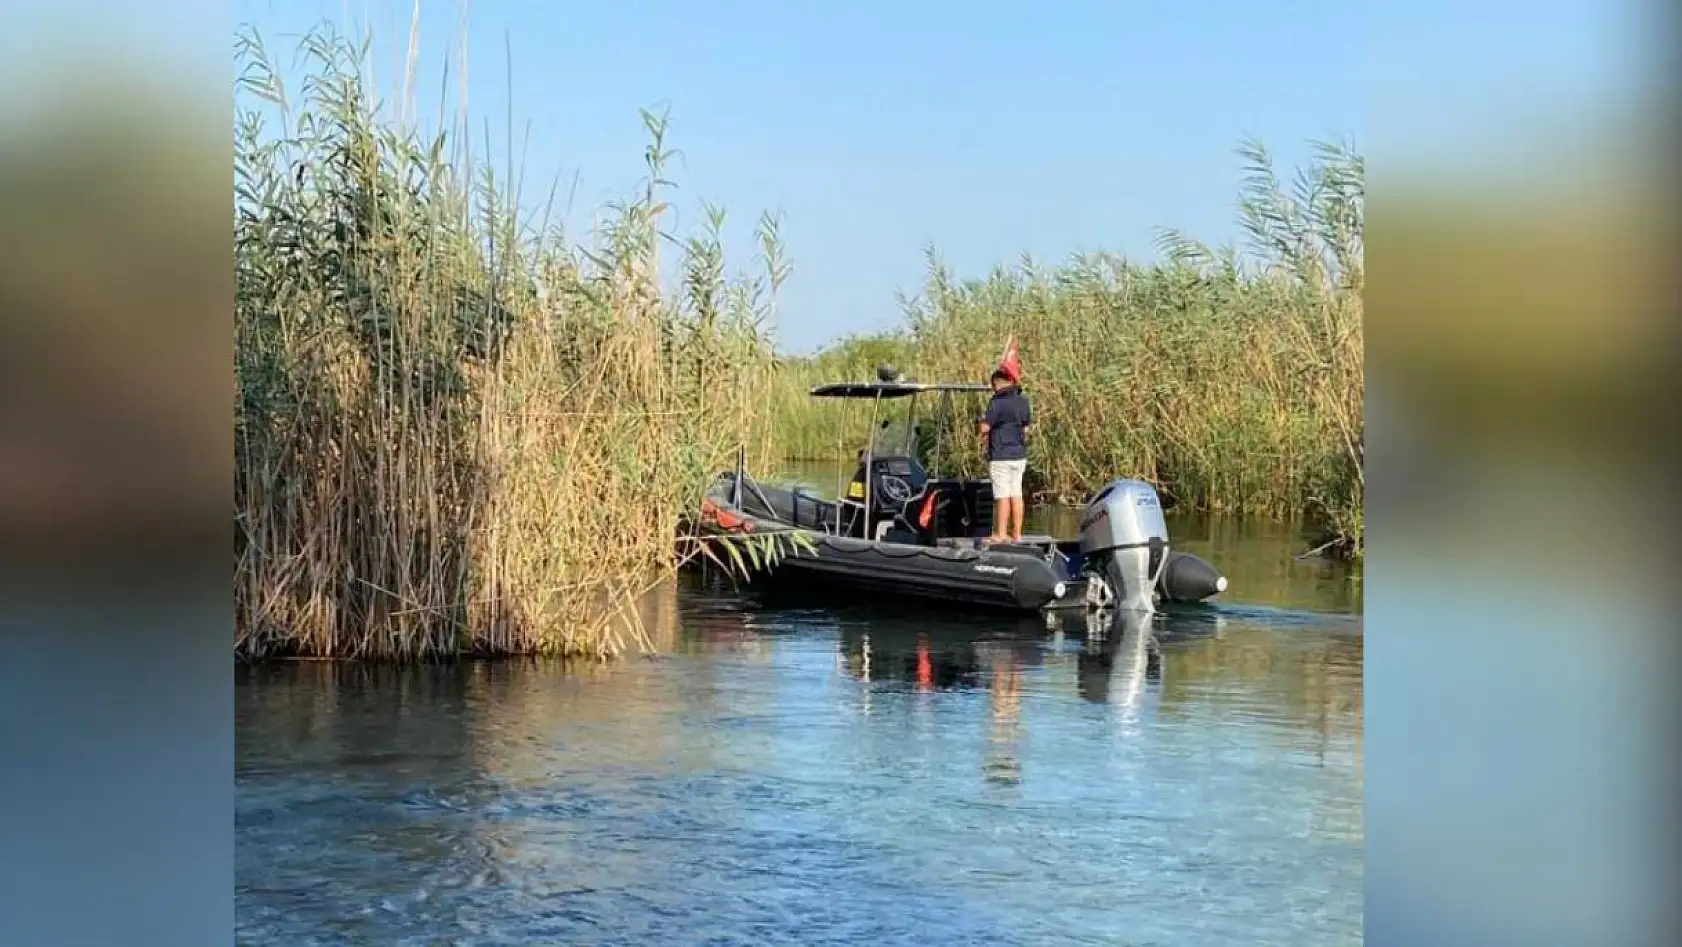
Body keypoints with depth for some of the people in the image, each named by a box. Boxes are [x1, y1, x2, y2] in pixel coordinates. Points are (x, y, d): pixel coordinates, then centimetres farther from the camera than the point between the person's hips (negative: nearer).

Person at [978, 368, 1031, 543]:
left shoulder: (997, 402, -14)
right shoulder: (1023, 401, 9)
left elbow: (985, 427, -14)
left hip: (1001, 456, -7)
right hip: (1020, 455, 7)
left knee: (1002, 496, -4)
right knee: (1016, 495, 9)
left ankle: (1000, 534, 0)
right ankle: (1017, 533, 12)